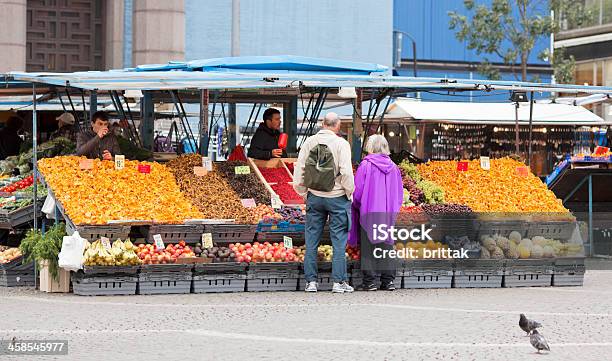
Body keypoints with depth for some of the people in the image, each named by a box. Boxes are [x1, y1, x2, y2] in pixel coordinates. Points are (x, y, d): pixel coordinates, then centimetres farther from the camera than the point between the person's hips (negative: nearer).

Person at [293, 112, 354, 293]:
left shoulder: (309, 142, 0)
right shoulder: (341, 143, -10)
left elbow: (298, 169, 2)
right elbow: (346, 172, -16)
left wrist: (303, 192, 12)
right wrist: (349, 193, -1)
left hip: (314, 197, 3)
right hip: (337, 197, -3)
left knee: (311, 241, 9)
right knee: (339, 241, 3)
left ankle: (311, 281, 10)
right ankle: (339, 282, 2)